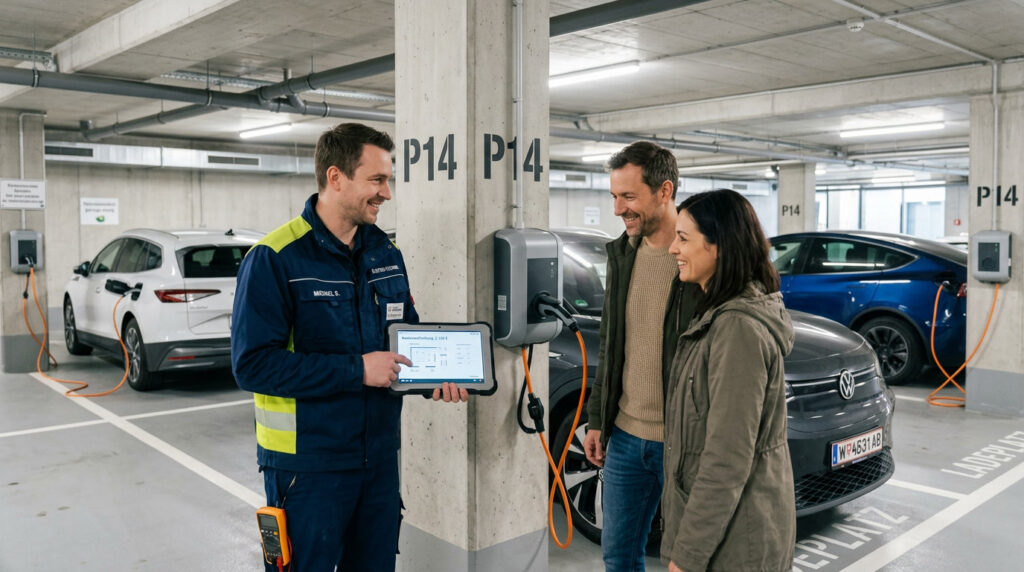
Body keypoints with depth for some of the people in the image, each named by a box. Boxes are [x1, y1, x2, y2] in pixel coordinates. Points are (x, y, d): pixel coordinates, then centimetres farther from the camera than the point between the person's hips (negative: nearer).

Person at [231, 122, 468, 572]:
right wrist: (356, 370, -22)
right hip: (307, 464, -6)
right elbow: (252, 364, -21)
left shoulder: (385, 253, 6)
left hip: (380, 458, 6)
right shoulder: (275, 259, -15)